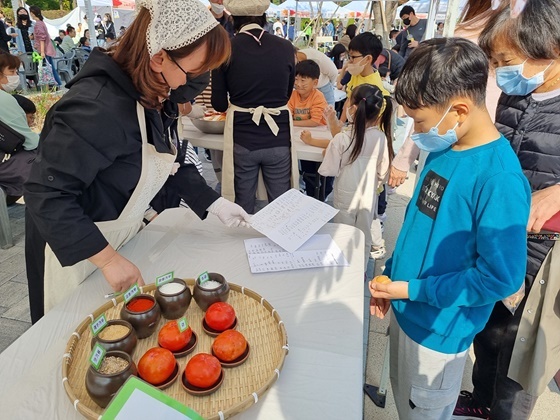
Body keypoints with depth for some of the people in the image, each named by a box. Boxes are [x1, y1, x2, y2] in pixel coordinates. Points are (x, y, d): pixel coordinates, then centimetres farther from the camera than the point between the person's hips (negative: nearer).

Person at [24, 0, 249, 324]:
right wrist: (110, 259, -31)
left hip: (121, 235, 8)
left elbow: (171, 159, 6)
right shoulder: (98, 107, -33)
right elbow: (47, 195, -31)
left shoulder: (150, 96, -6)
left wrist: (213, 203, 1)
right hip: (75, 248, -7)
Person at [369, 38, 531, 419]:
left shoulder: (500, 179, -27)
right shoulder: (445, 149, -2)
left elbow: (500, 279, -23)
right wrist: (391, 276, 5)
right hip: (405, 311, 7)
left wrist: (414, 290, -19)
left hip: (438, 331, -7)